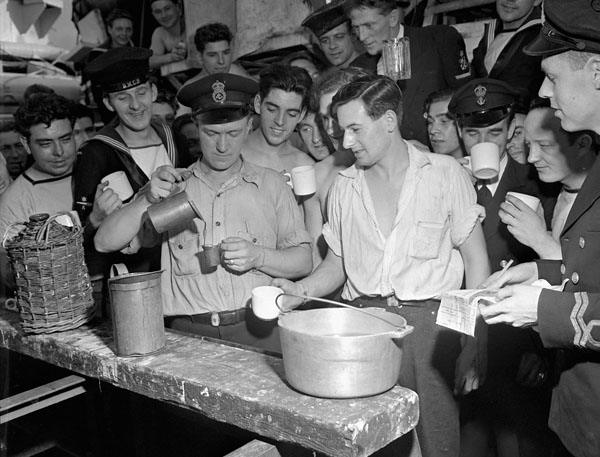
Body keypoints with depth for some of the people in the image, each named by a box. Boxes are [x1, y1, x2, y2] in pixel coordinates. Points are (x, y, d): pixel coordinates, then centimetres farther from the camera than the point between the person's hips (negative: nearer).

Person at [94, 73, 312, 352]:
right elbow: (105, 243, 5)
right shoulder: (171, 187, 11)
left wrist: (258, 256, -10)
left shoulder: (270, 185, 11)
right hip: (188, 334, 1)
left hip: (258, 331, 0)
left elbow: (304, 261, 8)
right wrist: (148, 199, -10)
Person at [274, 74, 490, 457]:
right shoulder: (344, 186, 10)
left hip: (427, 322, -2)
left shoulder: (445, 174, 0)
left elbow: (476, 259, 1)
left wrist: (474, 346, -5)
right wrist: (301, 290, -3)